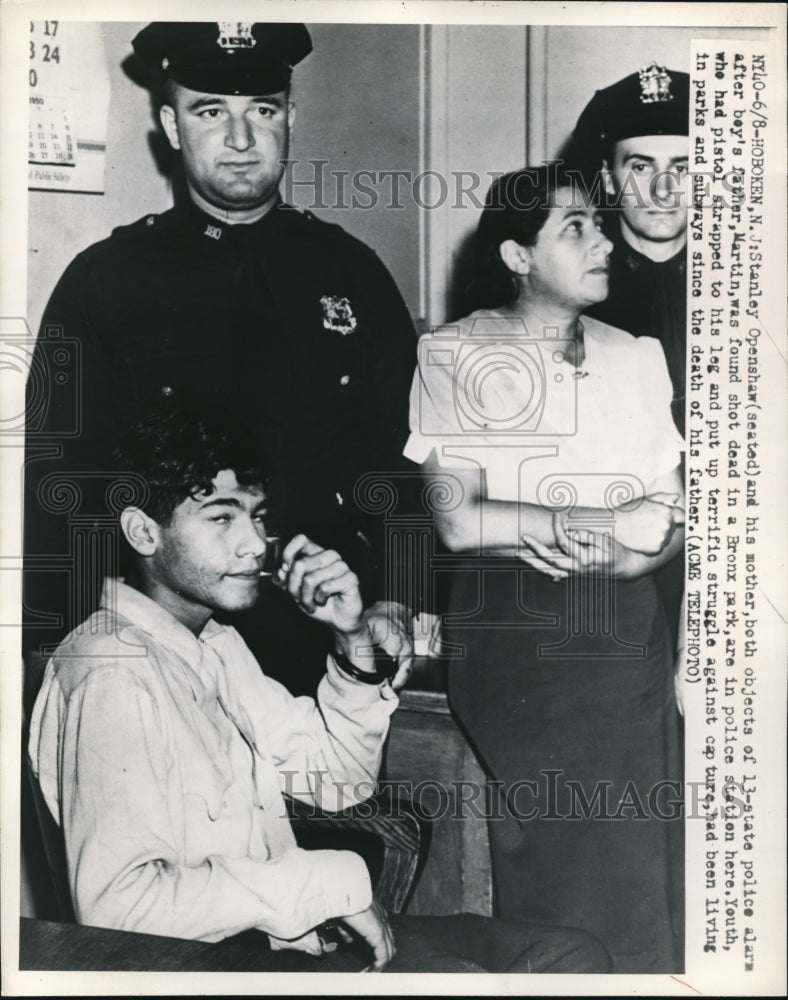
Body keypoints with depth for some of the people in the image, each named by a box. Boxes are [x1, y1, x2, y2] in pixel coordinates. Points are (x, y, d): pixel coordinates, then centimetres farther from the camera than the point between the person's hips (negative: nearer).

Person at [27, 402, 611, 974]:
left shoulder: (216, 645, 13)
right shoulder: (111, 674, -17)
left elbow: (337, 780, 16)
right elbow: (117, 905, -27)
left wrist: (353, 638, 0)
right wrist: (332, 881, -20)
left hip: (287, 929, 9)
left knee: (575, 954, 1)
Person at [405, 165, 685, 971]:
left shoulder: (633, 357, 11)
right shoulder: (454, 355, -1)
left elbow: (669, 518, 6)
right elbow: (457, 520, -11)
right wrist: (608, 524, -11)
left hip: (622, 629, 4)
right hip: (509, 627, -3)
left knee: (636, 861, 2)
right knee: (555, 848, -5)